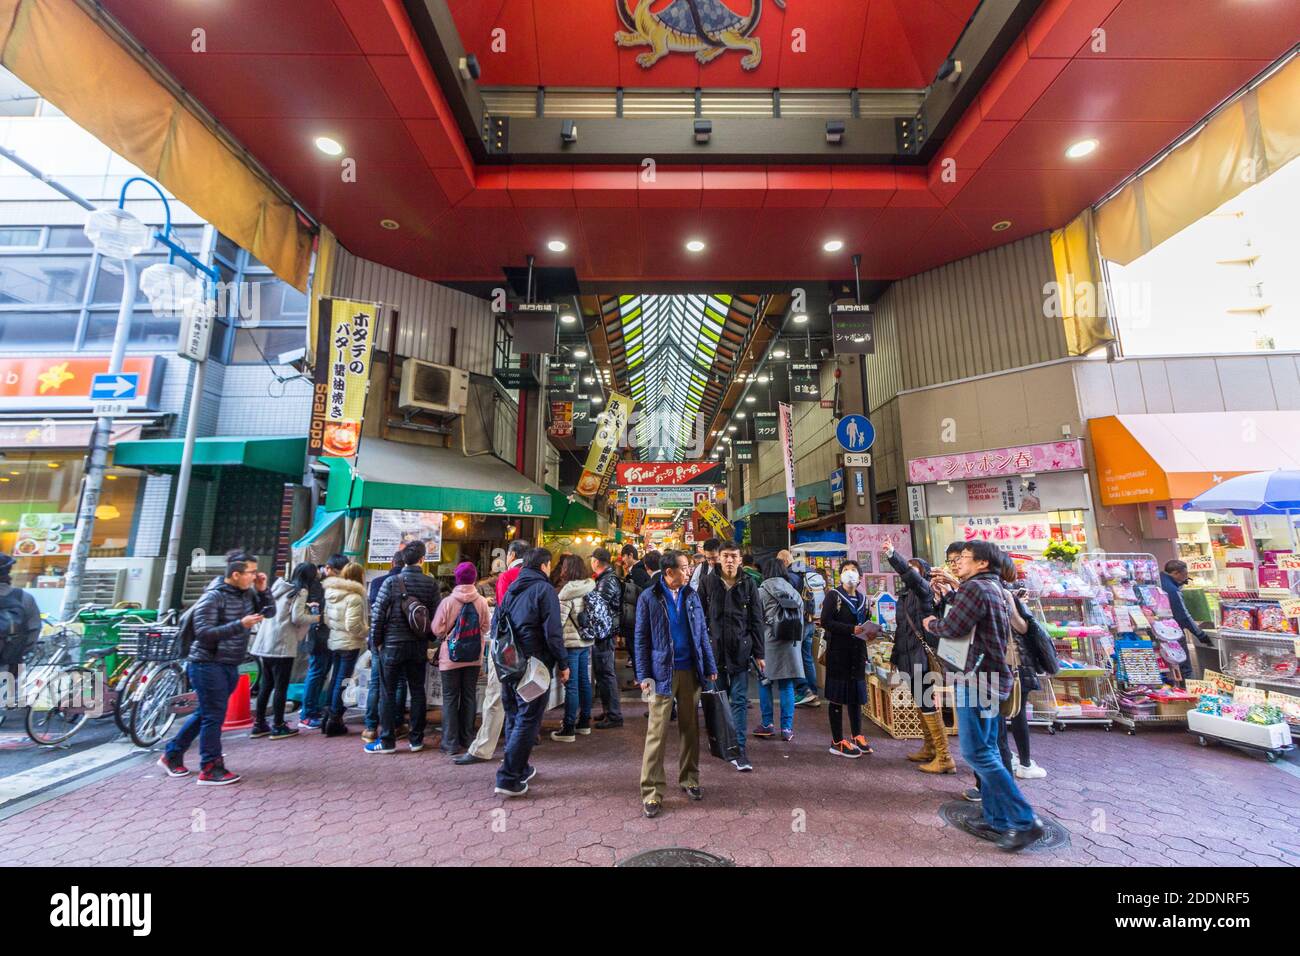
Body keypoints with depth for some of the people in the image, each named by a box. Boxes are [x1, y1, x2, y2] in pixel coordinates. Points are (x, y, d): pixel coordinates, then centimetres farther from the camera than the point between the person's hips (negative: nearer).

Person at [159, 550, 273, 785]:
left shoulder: (247, 593, 3)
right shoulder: (213, 597, -18)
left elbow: (269, 611, 11)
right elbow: (204, 632, -22)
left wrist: (263, 590, -5)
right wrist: (240, 624, -30)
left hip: (230, 666, 8)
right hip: (208, 664, -8)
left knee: (206, 713, 19)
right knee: (214, 715, -2)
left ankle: (172, 755, 36)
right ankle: (210, 769, 8)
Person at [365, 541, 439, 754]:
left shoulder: (391, 582, -9)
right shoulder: (431, 584, -4)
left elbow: (378, 613, -9)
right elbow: (435, 615, -3)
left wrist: (375, 641, 2)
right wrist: (429, 641, 9)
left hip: (392, 644, -2)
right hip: (419, 646, 2)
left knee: (388, 693, 9)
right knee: (417, 691, 11)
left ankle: (387, 741, 15)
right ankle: (416, 739, 20)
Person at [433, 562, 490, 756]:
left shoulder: (448, 601, -14)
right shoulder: (481, 601, -10)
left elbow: (437, 630, -9)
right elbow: (486, 627, -3)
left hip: (450, 657, -2)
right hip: (473, 657, 2)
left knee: (450, 698, 9)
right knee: (469, 696, 15)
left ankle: (451, 742, 12)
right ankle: (467, 738, 24)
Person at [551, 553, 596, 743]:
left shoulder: (567, 591, -16)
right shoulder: (589, 588, 6)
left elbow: (558, 619, -17)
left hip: (571, 642, -8)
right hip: (586, 641, 8)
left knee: (571, 685, -1)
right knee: (584, 681, 15)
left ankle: (568, 729, 6)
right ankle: (584, 722, 27)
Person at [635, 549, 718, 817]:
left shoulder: (691, 595, 5)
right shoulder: (649, 598, -7)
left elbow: (702, 632, 9)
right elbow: (641, 639, -4)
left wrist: (710, 667, 7)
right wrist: (643, 675, -8)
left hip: (691, 671, 4)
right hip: (662, 672, -4)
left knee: (690, 727, 14)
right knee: (657, 732, 0)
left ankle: (689, 779, 32)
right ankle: (652, 791, 13)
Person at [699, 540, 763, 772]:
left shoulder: (748, 584, 0)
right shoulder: (708, 582, -1)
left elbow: (756, 620, 3)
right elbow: (700, 616, 3)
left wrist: (758, 653, 1)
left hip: (740, 650, 0)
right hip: (714, 649, 0)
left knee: (740, 700, 3)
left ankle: (739, 748, 12)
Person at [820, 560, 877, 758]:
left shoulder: (862, 598, 13)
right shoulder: (833, 595, -6)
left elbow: (864, 623, 20)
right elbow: (825, 621, -16)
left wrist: (869, 629, -2)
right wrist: (851, 629, -22)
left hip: (857, 651, 6)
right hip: (838, 650, -6)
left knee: (856, 693, 14)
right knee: (837, 696, 1)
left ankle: (856, 736, 29)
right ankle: (837, 742, 9)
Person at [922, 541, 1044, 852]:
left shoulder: (974, 587, -15)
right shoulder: (995, 588, 16)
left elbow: (952, 628, -19)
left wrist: (930, 624, 2)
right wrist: (950, 595, 12)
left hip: (975, 678, -10)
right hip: (989, 677, 10)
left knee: (977, 752, -5)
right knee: (986, 750, 14)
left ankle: (1024, 821, 0)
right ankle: (998, 820, 20)